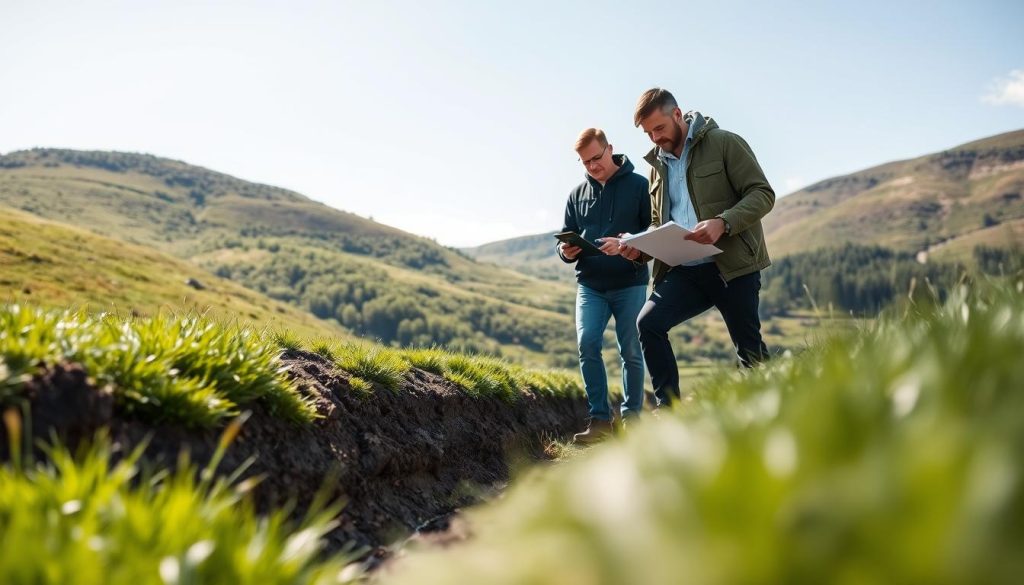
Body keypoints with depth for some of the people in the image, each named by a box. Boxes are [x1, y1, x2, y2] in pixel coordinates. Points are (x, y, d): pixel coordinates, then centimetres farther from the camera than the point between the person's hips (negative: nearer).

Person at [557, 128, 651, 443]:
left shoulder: (639, 186, -1)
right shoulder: (578, 194, 12)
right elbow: (567, 237, 15)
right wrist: (566, 251, -9)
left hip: (630, 284, -3)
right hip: (590, 284, 3)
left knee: (631, 351, 2)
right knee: (587, 343, -12)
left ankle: (631, 417, 15)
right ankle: (600, 419, -3)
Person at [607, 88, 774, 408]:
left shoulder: (724, 143, -1)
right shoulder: (658, 165, 16)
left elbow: (763, 193, -7)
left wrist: (723, 222, -24)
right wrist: (640, 247, -1)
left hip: (733, 264, -5)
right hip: (685, 271, 5)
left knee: (750, 350, 1)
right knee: (648, 323, -14)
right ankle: (668, 408, -7)